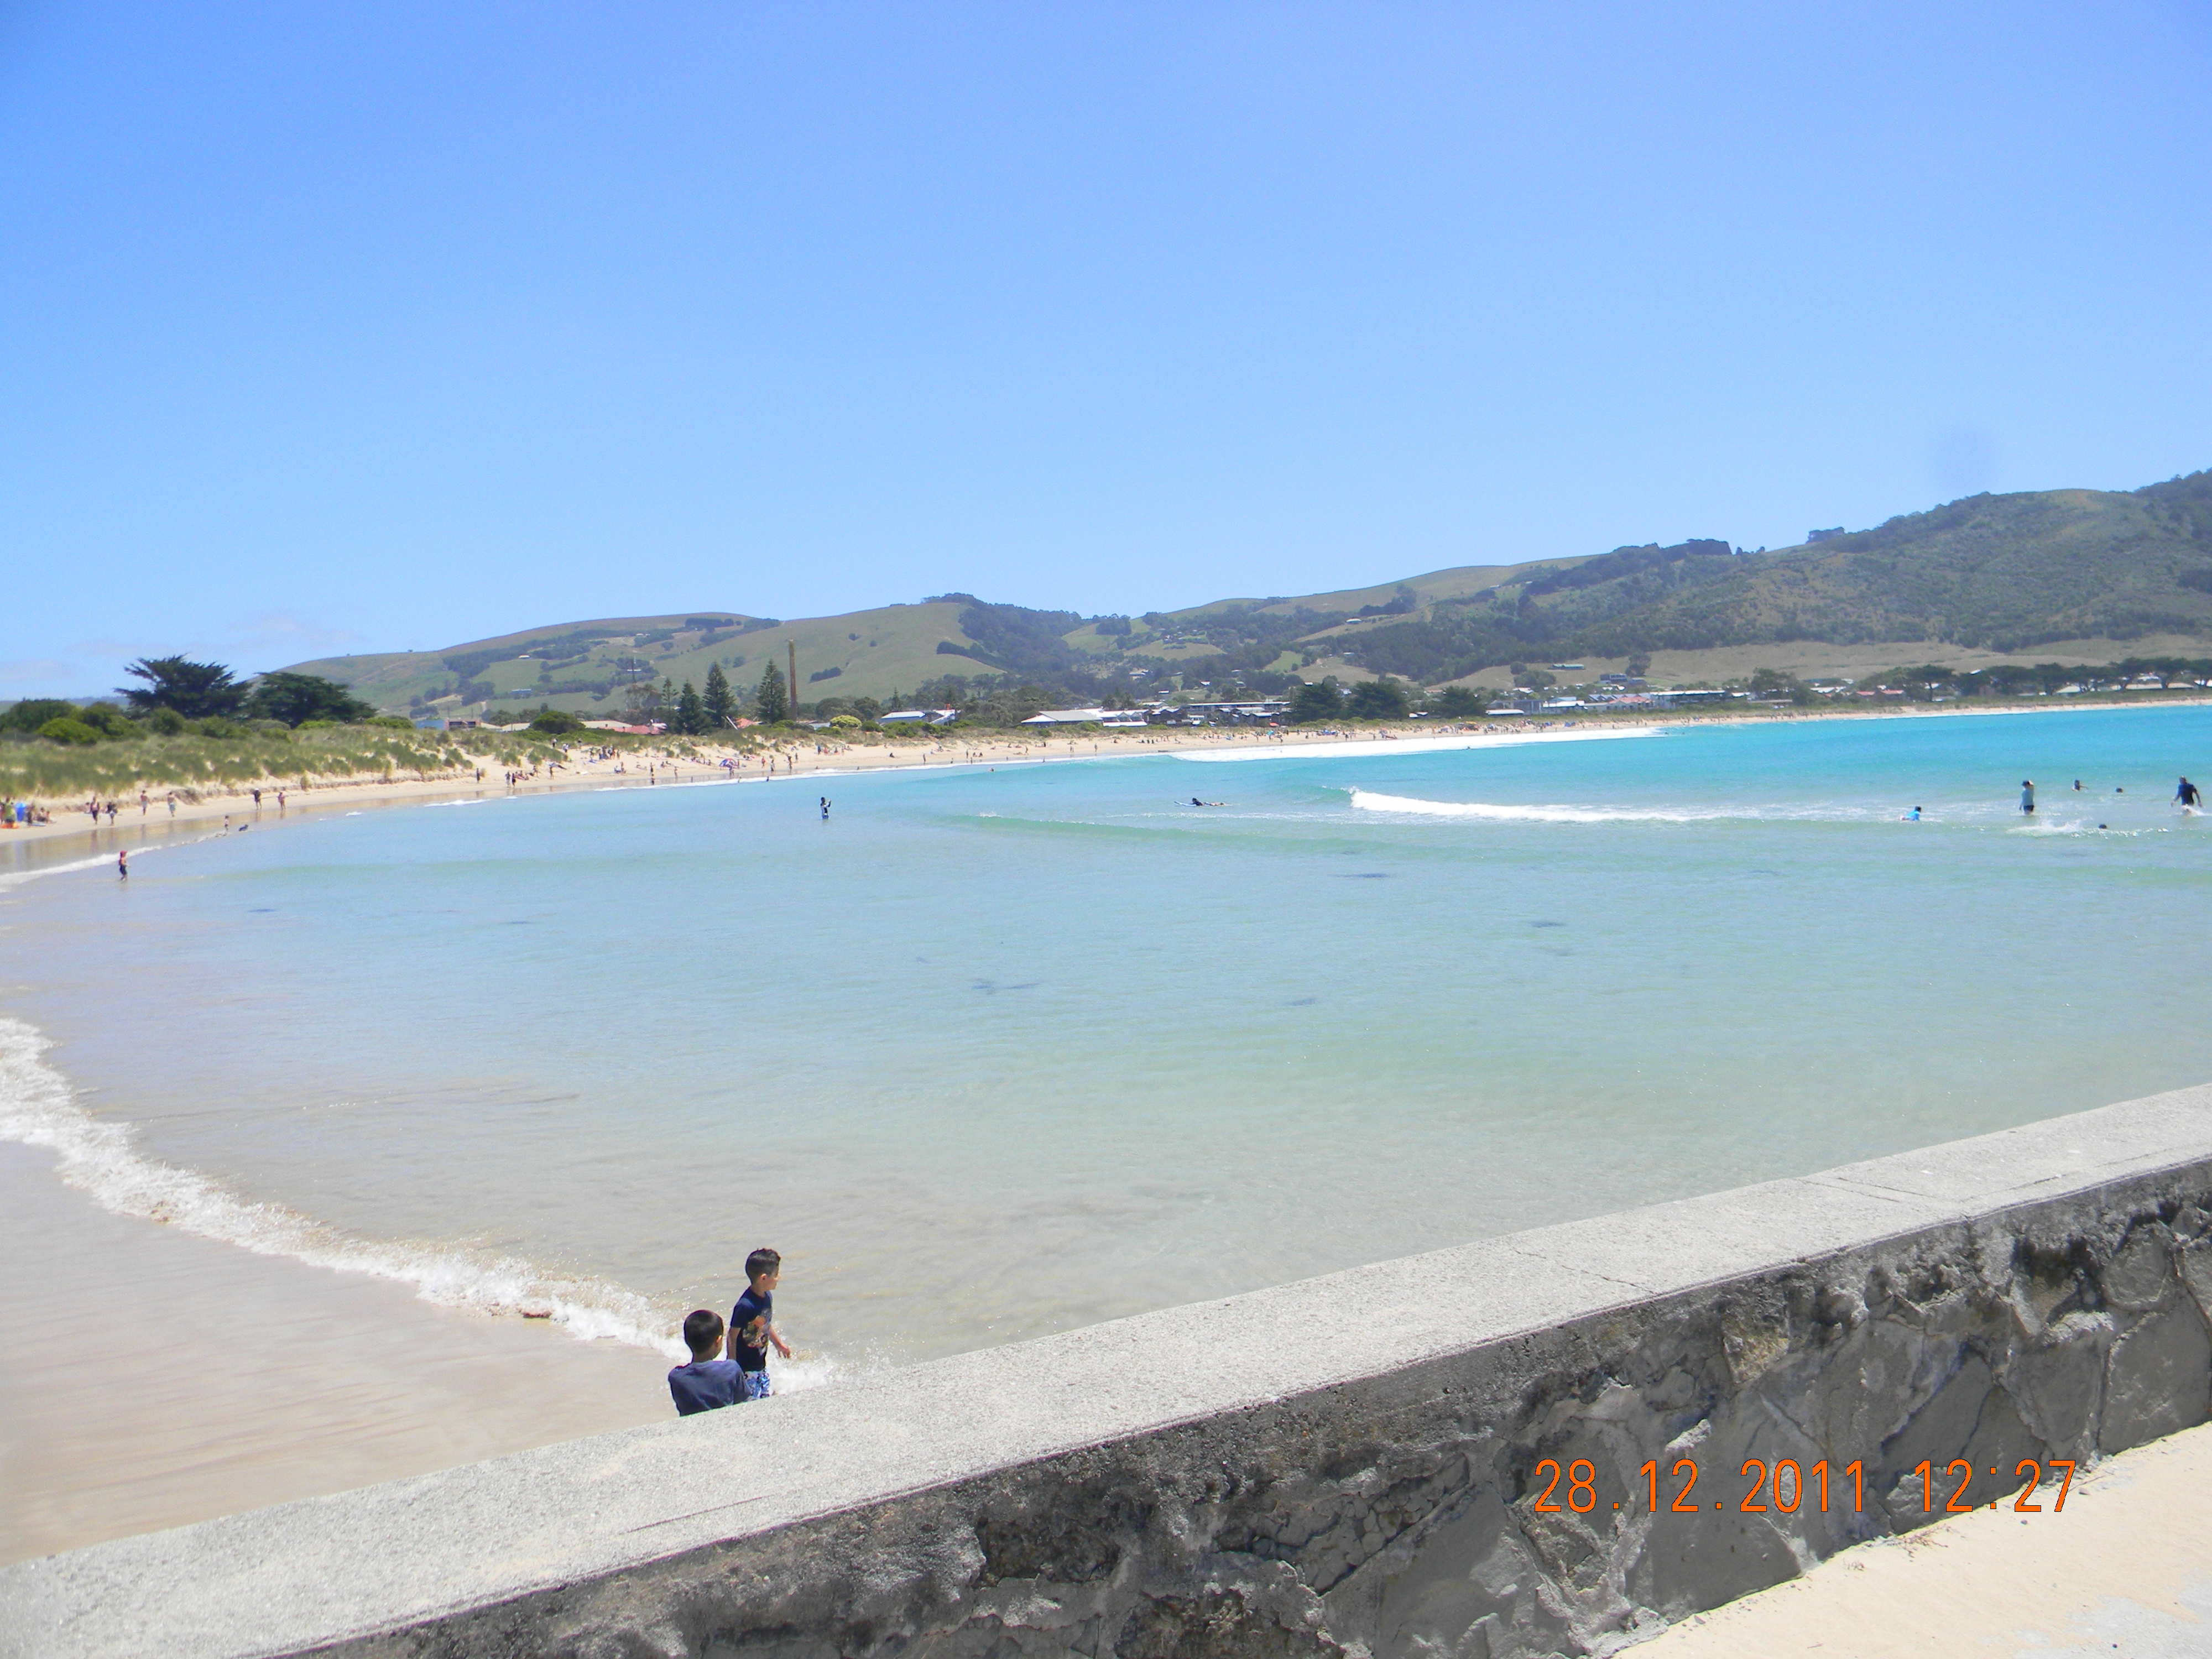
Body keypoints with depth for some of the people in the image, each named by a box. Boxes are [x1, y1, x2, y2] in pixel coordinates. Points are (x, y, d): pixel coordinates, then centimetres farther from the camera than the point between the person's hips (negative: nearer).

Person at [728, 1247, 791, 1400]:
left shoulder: (768, 1297, -2)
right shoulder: (745, 1306, -28)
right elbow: (732, 1337, -20)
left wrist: (778, 1344, 29)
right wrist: (733, 1367, -16)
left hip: (760, 1365, 8)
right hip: (744, 1369, -8)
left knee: (768, 1397, 15)